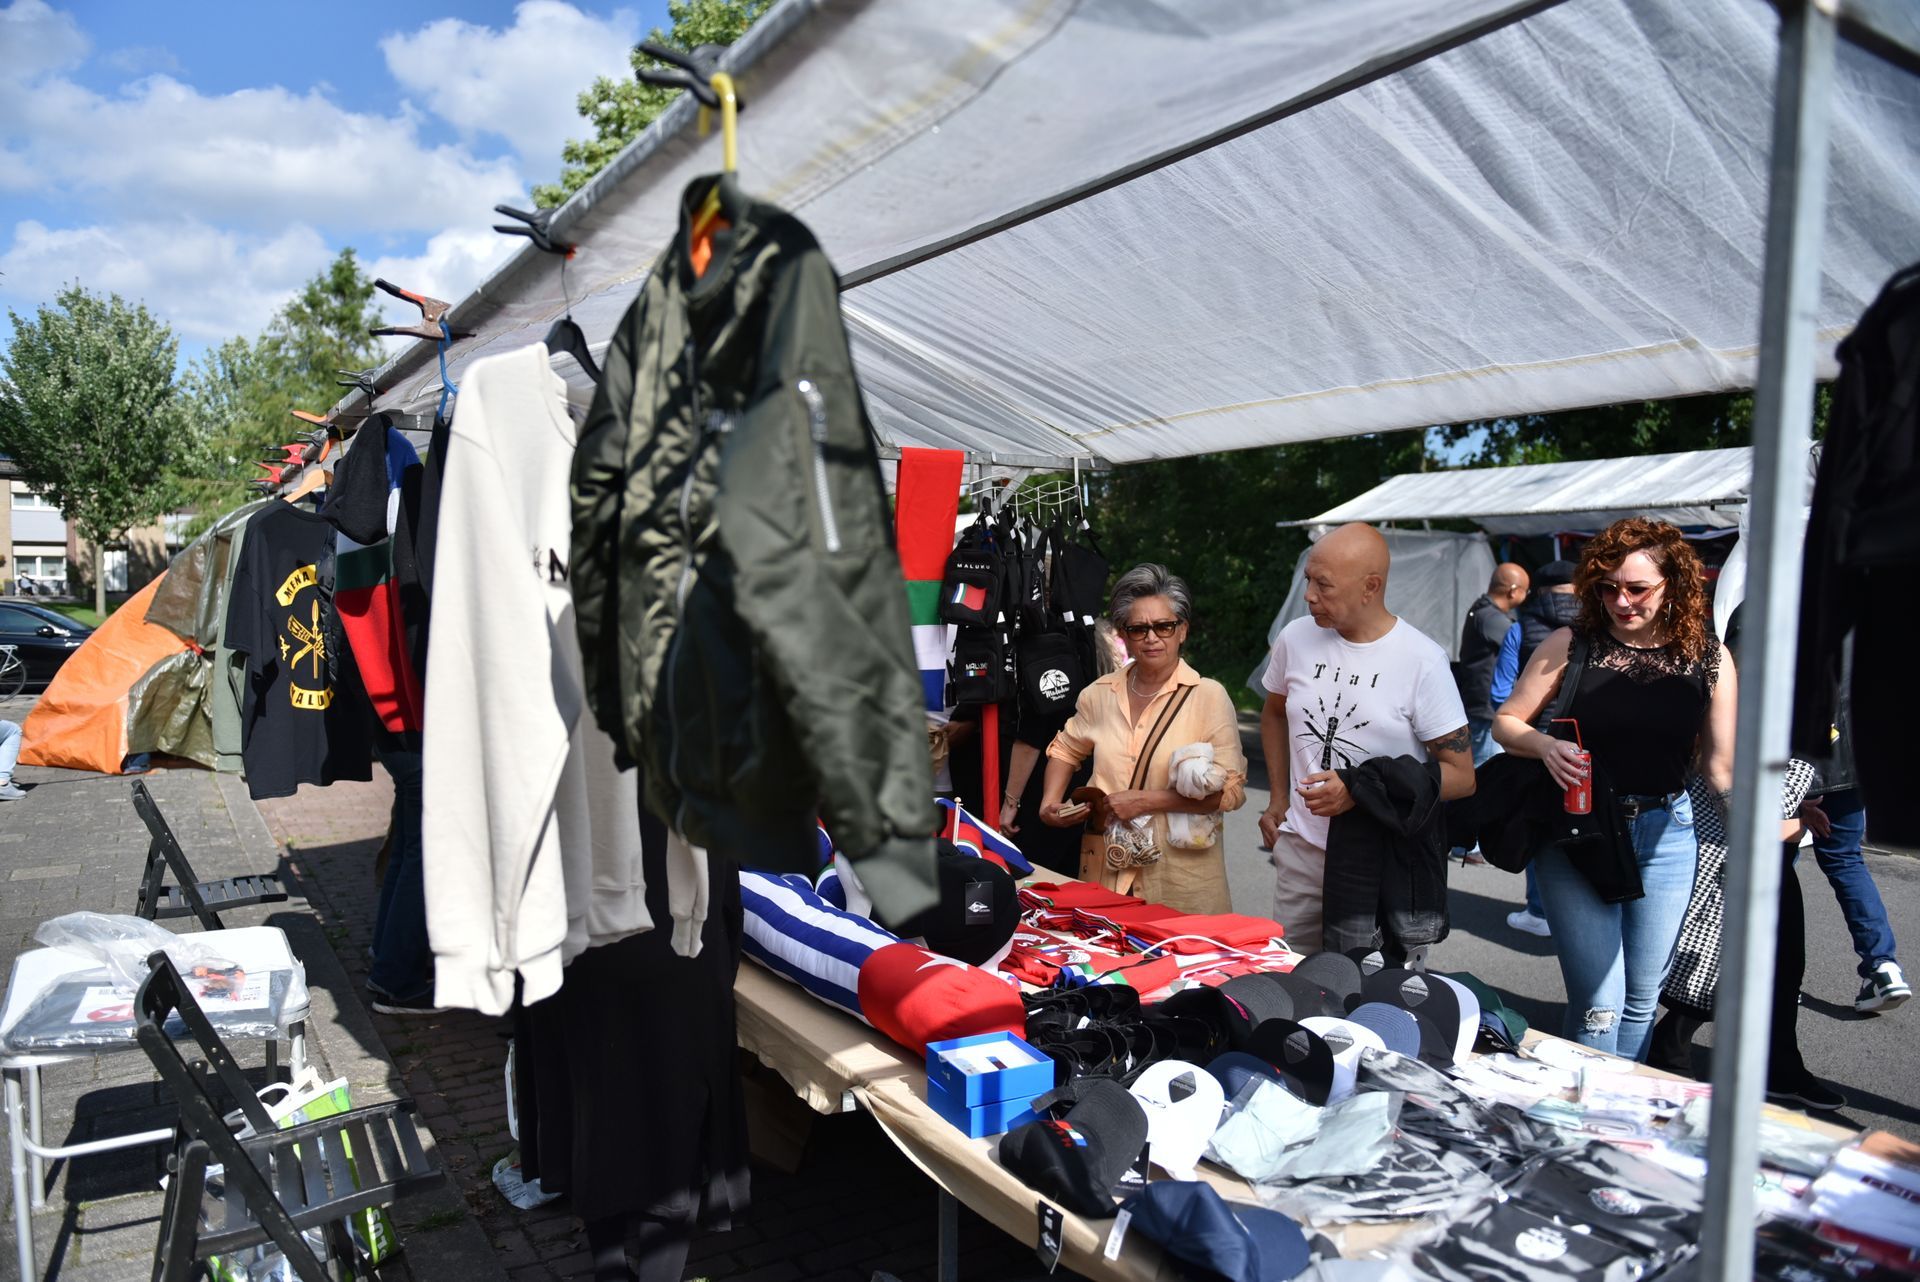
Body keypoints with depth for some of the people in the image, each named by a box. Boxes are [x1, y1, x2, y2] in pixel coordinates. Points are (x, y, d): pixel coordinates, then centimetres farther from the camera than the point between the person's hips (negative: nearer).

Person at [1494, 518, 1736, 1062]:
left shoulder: (1709, 659, 1)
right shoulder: (1572, 644, -5)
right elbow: (1505, 721, 0)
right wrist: (1546, 747, -20)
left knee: (1642, 1000, 13)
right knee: (1599, 1005, -5)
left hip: (1665, 835, 3)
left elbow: (1721, 768, 4)